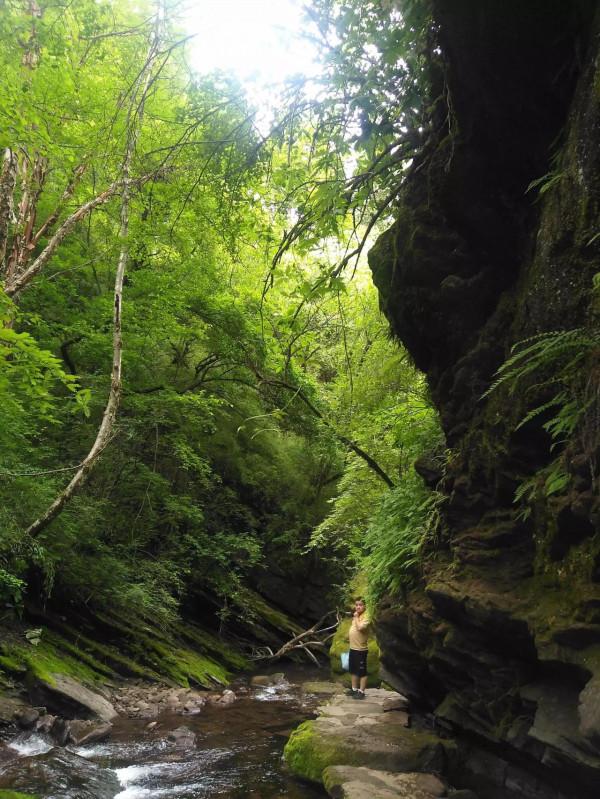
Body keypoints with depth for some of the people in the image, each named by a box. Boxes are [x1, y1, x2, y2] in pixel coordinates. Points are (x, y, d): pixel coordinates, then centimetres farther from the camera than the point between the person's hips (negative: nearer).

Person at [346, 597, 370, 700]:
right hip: (353, 648, 9)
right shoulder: (356, 617, 13)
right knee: (353, 670, 18)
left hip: (361, 649, -9)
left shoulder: (365, 617, -15)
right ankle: (354, 689, 29)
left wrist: (356, 617, -20)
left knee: (362, 672, 0)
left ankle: (361, 692, 6)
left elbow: (360, 627, -31)